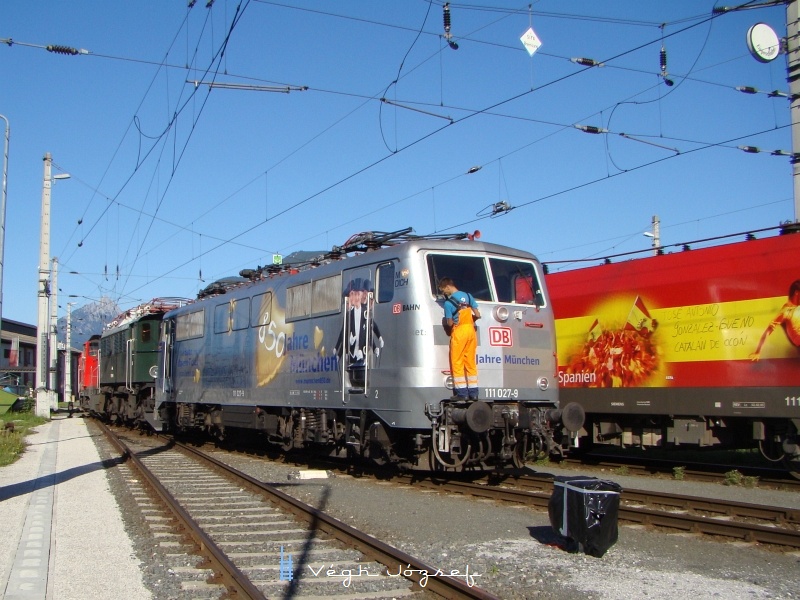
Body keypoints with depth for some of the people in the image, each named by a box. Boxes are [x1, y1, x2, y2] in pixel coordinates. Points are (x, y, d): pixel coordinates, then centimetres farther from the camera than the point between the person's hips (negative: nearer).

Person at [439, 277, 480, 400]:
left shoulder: (448, 302, -12)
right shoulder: (468, 296, 4)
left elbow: (450, 323, -9)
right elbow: (477, 315, 5)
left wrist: (446, 322, 14)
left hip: (459, 331, -6)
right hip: (471, 330, 6)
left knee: (457, 363, 3)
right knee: (471, 362, 10)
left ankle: (462, 393, 0)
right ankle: (473, 393, 10)